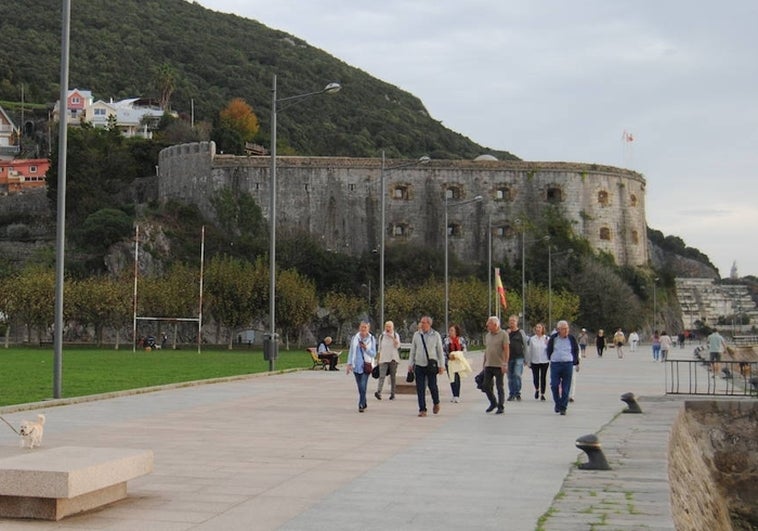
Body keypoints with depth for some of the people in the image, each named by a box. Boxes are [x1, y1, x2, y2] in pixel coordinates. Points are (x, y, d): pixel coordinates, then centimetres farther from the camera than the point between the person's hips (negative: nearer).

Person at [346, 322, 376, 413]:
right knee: (360, 387, 8)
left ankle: (361, 405, -12)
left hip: (366, 365, -2)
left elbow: (373, 354, 2)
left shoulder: (372, 339, 2)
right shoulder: (354, 338, 7)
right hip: (356, 365, 3)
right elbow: (351, 352, 11)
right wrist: (349, 364, 4)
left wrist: (366, 348, -15)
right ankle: (364, 404, 23)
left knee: (363, 386, -14)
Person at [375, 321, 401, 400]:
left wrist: (393, 338, -21)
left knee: (393, 377, 4)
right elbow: (380, 348, 14)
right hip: (384, 359, 1)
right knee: (382, 376, -13)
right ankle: (378, 392, -25)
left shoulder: (396, 335, 3)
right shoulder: (382, 336, 10)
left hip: (393, 359, -1)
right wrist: (379, 359, 12)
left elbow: (397, 346, -10)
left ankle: (392, 394, 10)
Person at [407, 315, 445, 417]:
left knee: (432, 386, -2)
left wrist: (442, 365, 0)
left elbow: (440, 351, 4)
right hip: (419, 365, 2)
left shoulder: (435, 335, 1)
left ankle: (436, 403, 26)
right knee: (420, 389, -1)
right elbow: (412, 350, 13)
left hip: (431, 365, -2)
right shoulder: (416, 335, 7)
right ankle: (422, 410, 5)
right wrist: (410, 364, 9)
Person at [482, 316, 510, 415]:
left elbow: (507, 350, -11)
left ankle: (501, 407, 9)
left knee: (500, 387, 0)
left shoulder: (503, 334, -7)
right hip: (488, 365, 6)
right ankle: (493, 403, 24)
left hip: (499, 365, -6)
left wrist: (505, 364, -17)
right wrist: (484, 362, 15)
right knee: (485, 386, 6)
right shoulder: (488, 335, 13)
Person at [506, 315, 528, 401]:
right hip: (509, 358, 3)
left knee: (517, 375, -14)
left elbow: (525, 345, 7)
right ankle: (511, 394, 15)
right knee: (510, 377, 7)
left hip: (518, 358, -3)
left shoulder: (521, 332, 4)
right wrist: (507, 334, -12)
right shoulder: (506, 332, 10)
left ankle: (517, 393, -4)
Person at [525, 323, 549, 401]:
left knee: (543, 378, 2)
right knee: (535, 377, 0)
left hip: (544, 361, -1)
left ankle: (542, 394, 12)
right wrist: (528, 362, 4)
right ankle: (536, 389, 29)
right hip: (534, 362, 1)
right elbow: (529, 351, 5)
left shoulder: (547, 339, 0)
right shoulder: (531, 339, 3)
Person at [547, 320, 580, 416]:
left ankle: (563, 407, 6)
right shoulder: (553, 338, 4)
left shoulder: (571, 339, 5)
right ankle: (557, 403, 17)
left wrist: (576, 363, 14)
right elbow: (549, 350, 17)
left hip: (568, 364, 0)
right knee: (554, 386, -5)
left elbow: (576, 351, 15)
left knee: (566, 388, -1)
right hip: (555, 364, 0)